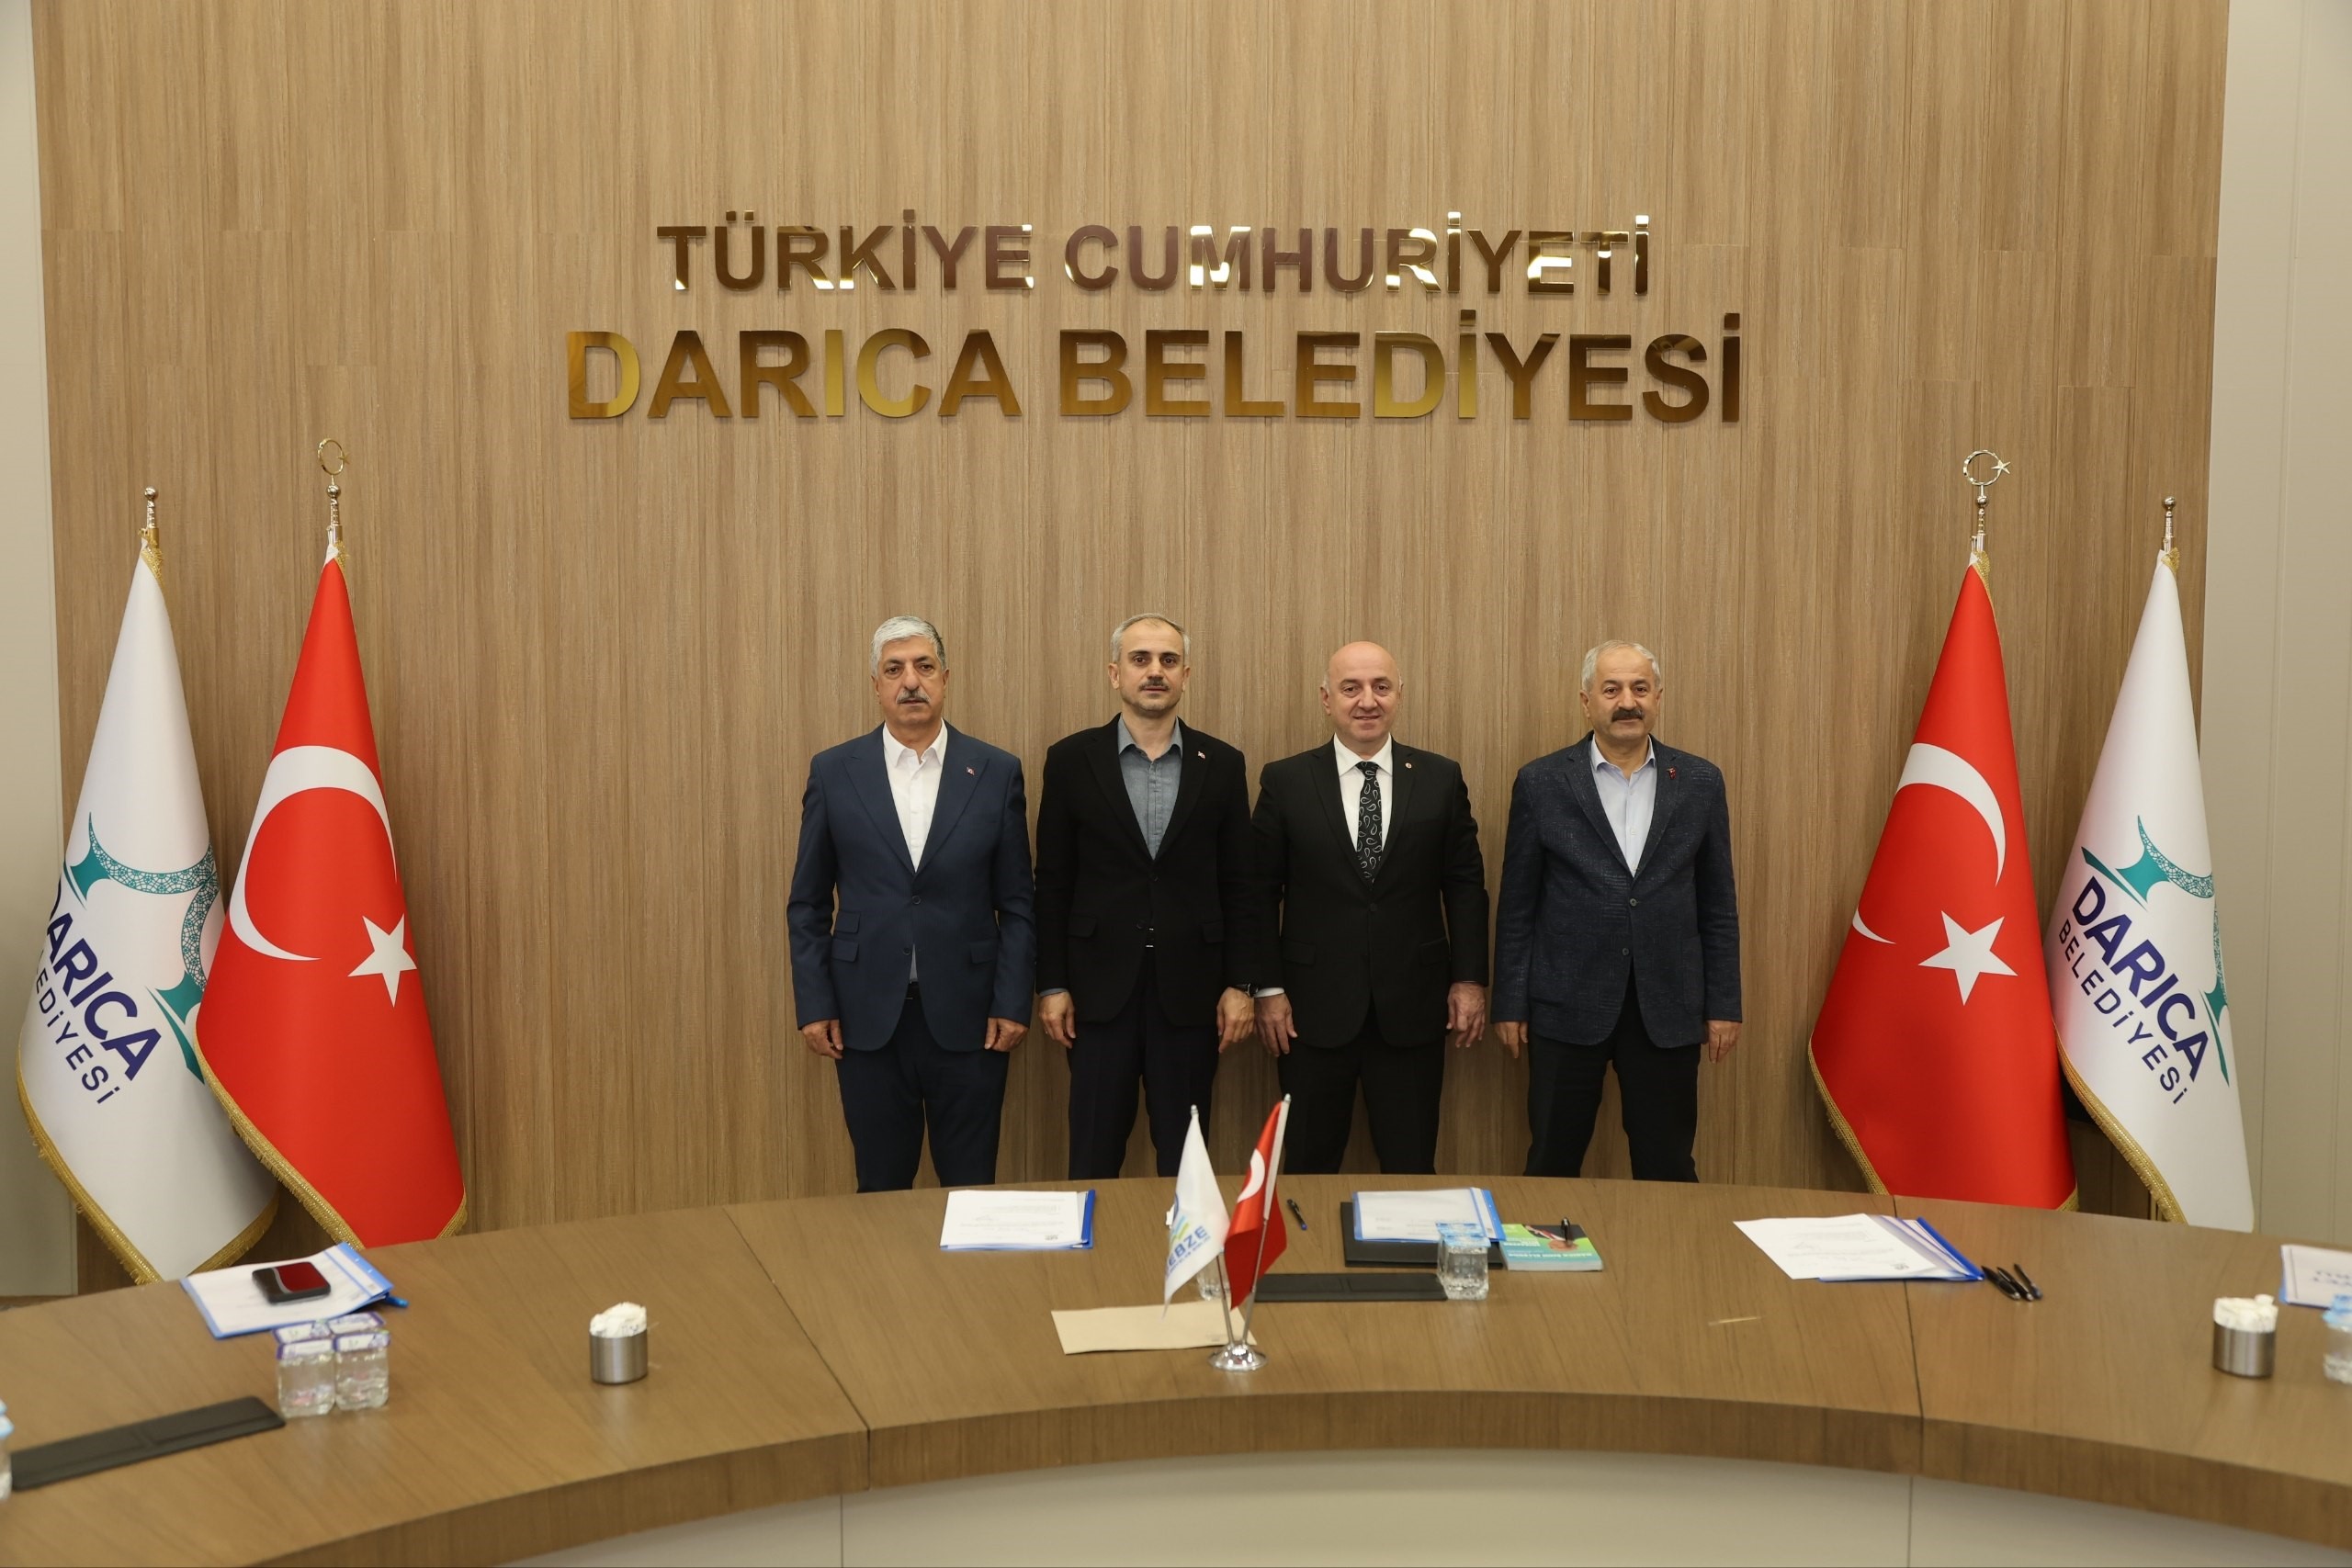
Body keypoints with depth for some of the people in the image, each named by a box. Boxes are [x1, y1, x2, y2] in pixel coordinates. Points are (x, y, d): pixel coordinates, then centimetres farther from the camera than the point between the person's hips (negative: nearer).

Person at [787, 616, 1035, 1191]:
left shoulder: (997, 772, 1)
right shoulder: (834, 772, 2)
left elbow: (1016, 902, 3)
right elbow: (808, 903, 6)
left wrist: (1012, 1003, -3)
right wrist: (813, 1005, -1)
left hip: (967, 1016, 0)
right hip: (868, 1016, 1)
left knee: (971, 1190, 7)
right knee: (880, 1191, 10)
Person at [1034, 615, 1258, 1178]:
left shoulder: (1222, 764, 4)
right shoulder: (1072, 759, 1)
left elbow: (1237, 884, 5)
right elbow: (1053, 883, 2)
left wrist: (1239, 984, 0)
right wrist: (1051, 985, -2)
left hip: (1190, 988, 1)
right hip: (1101, 985, -1)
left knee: (1184, 1157, 8)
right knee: (1093, 1157, 6)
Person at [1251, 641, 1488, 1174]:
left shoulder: (1441, 779, 3)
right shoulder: (1285, 782, 0)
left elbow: (1465, 885, 6)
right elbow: (1262, 892, 1)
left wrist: (1470, 978, 1)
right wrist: (1268, 988, -3)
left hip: (1412, 1006, 1)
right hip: (1314, 1008, -1)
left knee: (1412, 1169, 8)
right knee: (1308, 1169, 9)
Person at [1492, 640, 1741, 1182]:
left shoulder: (1700, 782, 4)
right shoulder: (1541, 782, -1)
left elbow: (1718, 904, 7)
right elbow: (1516, 905, 2)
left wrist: (1724, 1005, 5)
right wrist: (1509, 1004, 0)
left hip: (1667, 1009, 1)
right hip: (1568, 1006, -1)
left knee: (1668, 1170, 9)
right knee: (1552, 1164, 8)